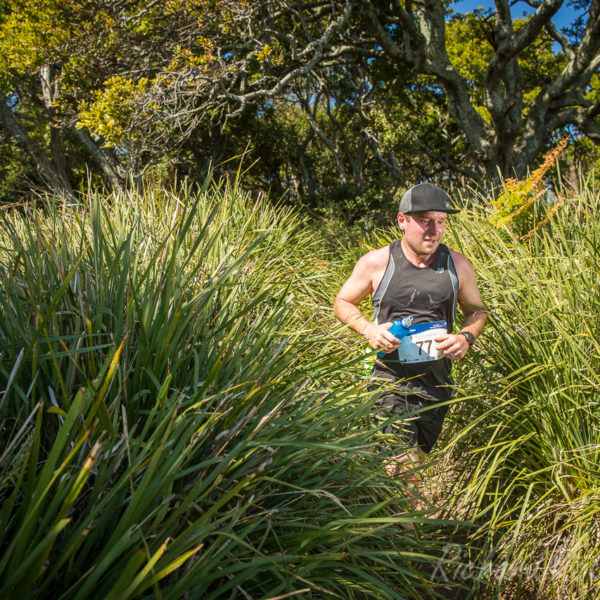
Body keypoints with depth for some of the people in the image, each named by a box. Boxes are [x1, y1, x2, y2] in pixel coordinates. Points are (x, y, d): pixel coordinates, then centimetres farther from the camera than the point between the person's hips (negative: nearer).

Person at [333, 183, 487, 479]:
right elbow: (342, 302, 6)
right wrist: (369, 329, -13)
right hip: (391, 376, -3)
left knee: (420, 454, 19)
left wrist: (466, 337, -9)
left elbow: (477, 311, 14)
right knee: (403, 467, -17)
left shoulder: (456, 265, 1)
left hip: (438, 379, 4)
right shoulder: (376, 262, -6)